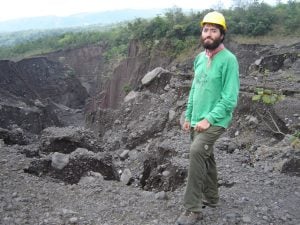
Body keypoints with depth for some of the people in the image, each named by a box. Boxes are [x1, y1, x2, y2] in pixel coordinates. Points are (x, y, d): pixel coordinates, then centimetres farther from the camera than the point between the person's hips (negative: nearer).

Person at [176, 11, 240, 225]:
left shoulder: (228, 59, -14)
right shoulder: (200, 58, 9)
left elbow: (230, 98, -18)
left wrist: (209, 119, -25)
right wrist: (188, 116, 14)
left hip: (215, 121, -8)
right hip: (198, 121, 8)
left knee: (197, 151, -26)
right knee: (205, 157, 17)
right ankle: (211, 197, 36)